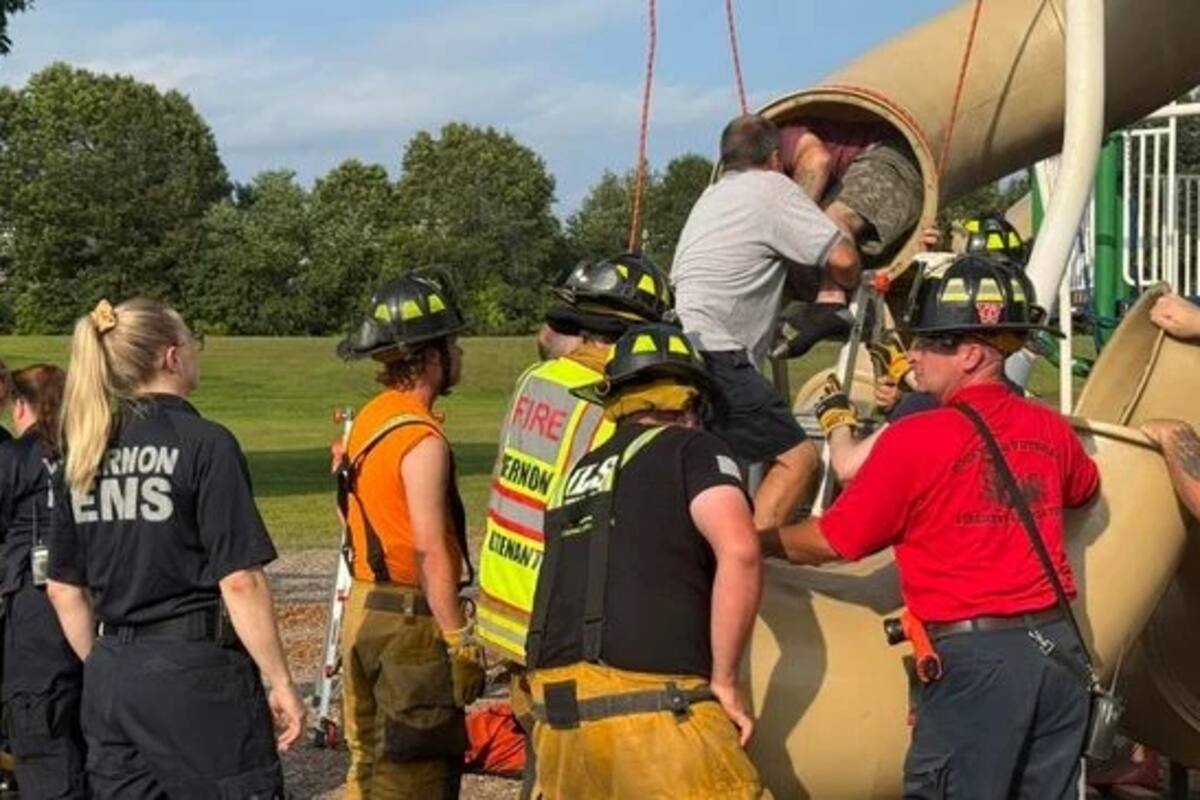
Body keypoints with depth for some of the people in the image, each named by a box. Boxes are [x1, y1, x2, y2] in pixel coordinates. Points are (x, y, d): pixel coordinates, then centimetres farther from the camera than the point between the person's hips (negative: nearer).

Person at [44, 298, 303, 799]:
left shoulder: (82, 456, 8)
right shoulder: (205, 444, -11)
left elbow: (63, 589, 12)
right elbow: (240, 581, -14)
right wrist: (281, 682, -7)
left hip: (111, 678, 7)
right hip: (195, 673, -6)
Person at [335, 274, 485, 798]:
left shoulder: (369, 419, 11)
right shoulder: (422, 439, -17)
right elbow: (430, 551, -21)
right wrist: (460, 639, -19)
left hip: (364, 610, 9)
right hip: (409, 622, -9)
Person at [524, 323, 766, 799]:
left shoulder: (581, 472, 22)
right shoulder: (691, 450, 3)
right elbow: (739, 553, -13)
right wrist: (723, 682, -6)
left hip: (556, 707, 7)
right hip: (649, 702, -7)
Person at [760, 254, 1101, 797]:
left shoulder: (916, 440, -11)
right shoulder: (1050, 429, 7)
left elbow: (831, 542, -4)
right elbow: (1083, 490, 31)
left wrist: (753, 541, 12)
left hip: (975, 656, -6)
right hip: (1059, 649, 6)